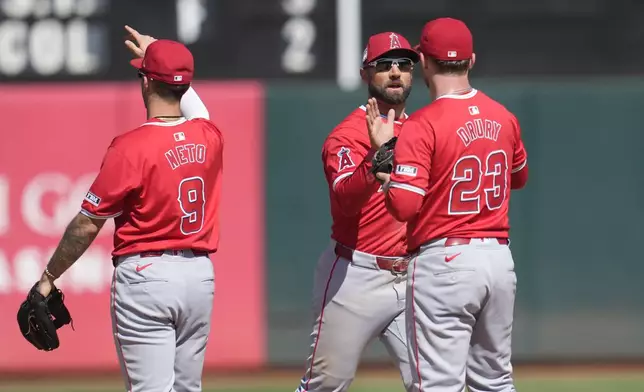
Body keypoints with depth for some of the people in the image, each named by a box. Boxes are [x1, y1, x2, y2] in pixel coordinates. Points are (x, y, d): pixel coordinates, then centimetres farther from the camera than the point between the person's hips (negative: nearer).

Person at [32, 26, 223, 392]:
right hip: (201, 275, 6)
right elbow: (194, 106, 32)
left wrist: (49, 277, 0)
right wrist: (158, 56, 44)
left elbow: (88, 224, -11)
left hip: (146, 276, -6)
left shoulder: (132, 147, -14)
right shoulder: (209, 137, 4)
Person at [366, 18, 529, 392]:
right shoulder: (504, 118, 7)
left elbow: (403, 206, -20)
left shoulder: (422, 126, -14)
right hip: (499, 259, 7)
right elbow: (519, 176, 25)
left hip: (444, 262, -7)